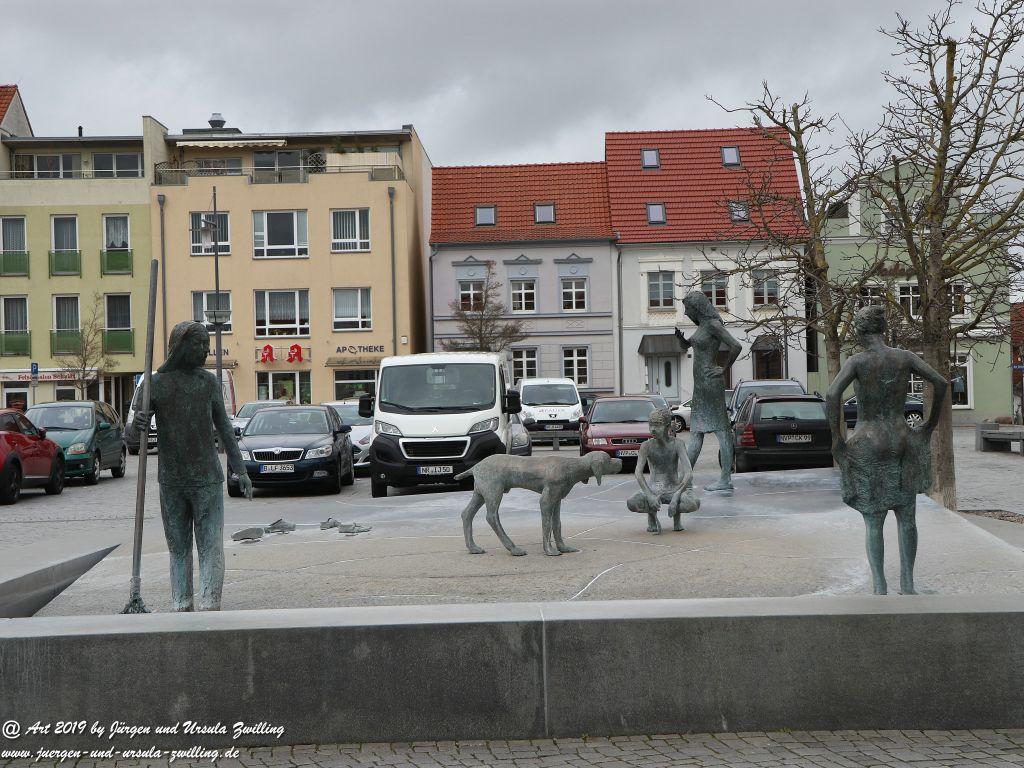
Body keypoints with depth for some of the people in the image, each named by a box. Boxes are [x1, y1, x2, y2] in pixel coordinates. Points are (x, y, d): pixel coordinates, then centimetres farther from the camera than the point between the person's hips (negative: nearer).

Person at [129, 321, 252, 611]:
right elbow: (134, 433, -3)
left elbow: (224, 428, 11)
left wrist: (240, 470, 9)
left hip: (208, 478, 1)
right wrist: (137, 424, -29)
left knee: (211, 546, -5)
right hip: (171, 481, -1)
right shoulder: (155, 384, -2)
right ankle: (182, 606, 11)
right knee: (178, 548, 6)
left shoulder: (208, 381, 5)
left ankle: (209, 604, -6)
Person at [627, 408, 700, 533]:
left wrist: (676, 497, -32)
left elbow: (688, 473, -19)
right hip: (653, 489, 1)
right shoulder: (647, 446, -7)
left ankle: (677, 514, 3)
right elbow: (638, 473, -16)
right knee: (631, 503, -33)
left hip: (674, 489, -1)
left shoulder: (677, 443, -11)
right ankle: (652, 514, 3)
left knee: (694, 503, -35)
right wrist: (649, 496, -32)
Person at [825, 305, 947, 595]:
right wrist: (931, 424, 6)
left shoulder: (857, 361, -11)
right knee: (906, 518, 17)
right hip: (901, 445, 3)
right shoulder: (904, 357, 0)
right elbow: (941, 382, -5)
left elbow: (832, 394, -26)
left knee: (873, 523, 7)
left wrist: (836, 438, -15)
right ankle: (907, 584, 16)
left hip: (867, 448, -3)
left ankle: (880, 588, 0)